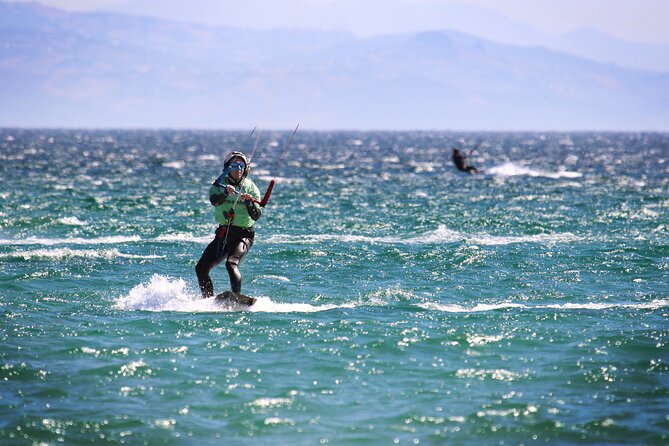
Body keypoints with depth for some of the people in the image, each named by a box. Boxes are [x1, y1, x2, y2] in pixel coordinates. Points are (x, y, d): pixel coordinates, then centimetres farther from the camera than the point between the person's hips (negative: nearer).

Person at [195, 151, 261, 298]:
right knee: (201, 268, 2)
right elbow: (214, 200, -20)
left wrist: (249, 202, -28)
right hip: (223, 234, 4)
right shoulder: (219, 185, 4)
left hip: (243, 235, -4)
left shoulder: (250, 187, -1)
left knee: (231, 264, -30)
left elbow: (256, 216, -9)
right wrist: (225, 193, -39)